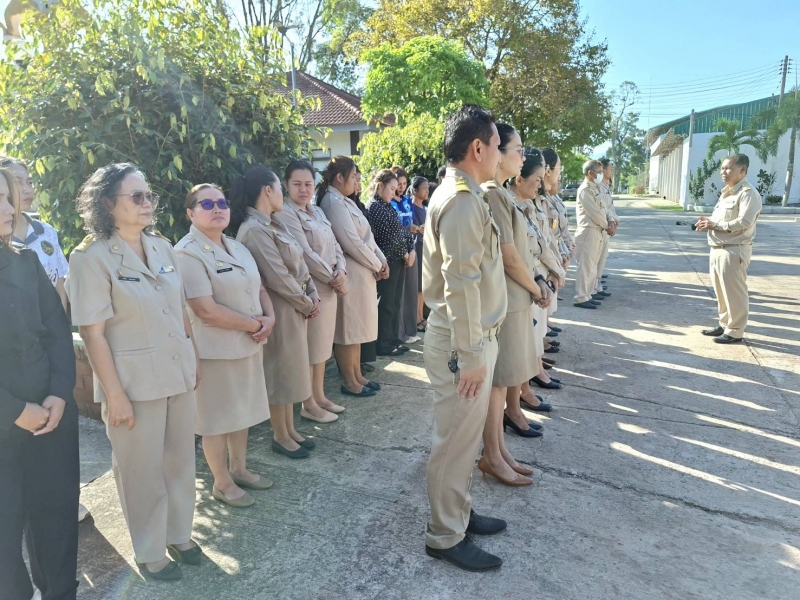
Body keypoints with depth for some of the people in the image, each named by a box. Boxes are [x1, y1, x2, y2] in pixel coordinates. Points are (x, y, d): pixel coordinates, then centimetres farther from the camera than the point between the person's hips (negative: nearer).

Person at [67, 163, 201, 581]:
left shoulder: (161, 246, 4)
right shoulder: (92, 257, -14)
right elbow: (92, 333, -15)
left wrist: (193, 358, 12)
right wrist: (114, 395, -15)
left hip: (177, 374, 6)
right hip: (134, 382, -5)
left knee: (180, 460, 17)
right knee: (143, 471, 11)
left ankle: (179, 534, 39)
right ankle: (149, 554, 33)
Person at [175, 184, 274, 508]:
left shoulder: (237, 248, 9)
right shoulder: (188, 253, -17)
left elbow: (259, 288, 12)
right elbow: (206, 311, -24)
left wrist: (269, 317, -9)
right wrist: (255, 324, -15)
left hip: (247, 345, 8)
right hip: (215, 350, -8)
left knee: (241, 410, 19)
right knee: (217, 418, 8)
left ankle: (239, 469, 37)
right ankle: (222, 483, 25)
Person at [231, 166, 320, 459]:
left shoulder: (273, 225, 11)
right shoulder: (254, 230, -20)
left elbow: (299, 264, 12)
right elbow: (278, 278, -22)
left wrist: (313, 295, 0)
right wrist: (307, 305, -12)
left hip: (296, 308, 10)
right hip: (279, 310, -10)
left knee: (290, 370, 17)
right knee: (278, 372, 4)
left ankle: (290, 429, 31)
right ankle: (280, 436, 20)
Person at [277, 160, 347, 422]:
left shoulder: (317, 211, 13)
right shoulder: (285, 214, -13)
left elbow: (334, 245, 12)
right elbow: (305, 254, -19)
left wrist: (341, 272, -7)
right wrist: (333, 278, -12)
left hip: (329, 286, 8)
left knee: (323, 345, 16)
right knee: (309, 348, 2)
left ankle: (319, 396, 28)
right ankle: (308, 405, 15)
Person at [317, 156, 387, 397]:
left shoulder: (345, 201, 15)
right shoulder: (333, 203, -16)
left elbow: (367, 237, 15)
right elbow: (353, 243, -20)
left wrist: (381, 260, 2)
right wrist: (377, 265, -10)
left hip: (362, 272, 10)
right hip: (350, 273, -10)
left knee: (357, 327, 16)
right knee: (347, 329, 1)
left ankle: (357, 376, 27)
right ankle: (349, 382, 12)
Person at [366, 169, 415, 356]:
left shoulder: (388, 206, 15)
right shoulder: (374, 206, -11)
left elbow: (401, 230, 14)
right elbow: (387, 235, -15)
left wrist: (411, 250, 0)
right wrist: (404, 254, -9)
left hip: (398, 260, 9)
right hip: (387, 261, -9)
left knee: (395, 302, 12)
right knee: (385, 303, -3)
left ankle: (392, 340, 21)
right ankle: (382, 344, 5)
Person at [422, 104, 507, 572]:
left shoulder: (456, 195, 12)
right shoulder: (463, 201, -20)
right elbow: (461, 286, -25)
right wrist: (471, 354, -21)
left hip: (468, 334, 10)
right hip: (464, 340, -10)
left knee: (465, 435, 20)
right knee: (457, 439, 3)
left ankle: (459, 512, 37)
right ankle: (446, 536, 20)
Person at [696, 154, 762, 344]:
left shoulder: (748, 193, -13)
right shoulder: (727, 192, 17)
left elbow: (744, 222, -23)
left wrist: (715, 225, -18)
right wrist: (708, 221, 2)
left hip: (734, 250, -9)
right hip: (718, 249, 10)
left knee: (734, 292, -2)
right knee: (721, 291, 16)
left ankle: (735, 331, 7)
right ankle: (724, 324, 28)